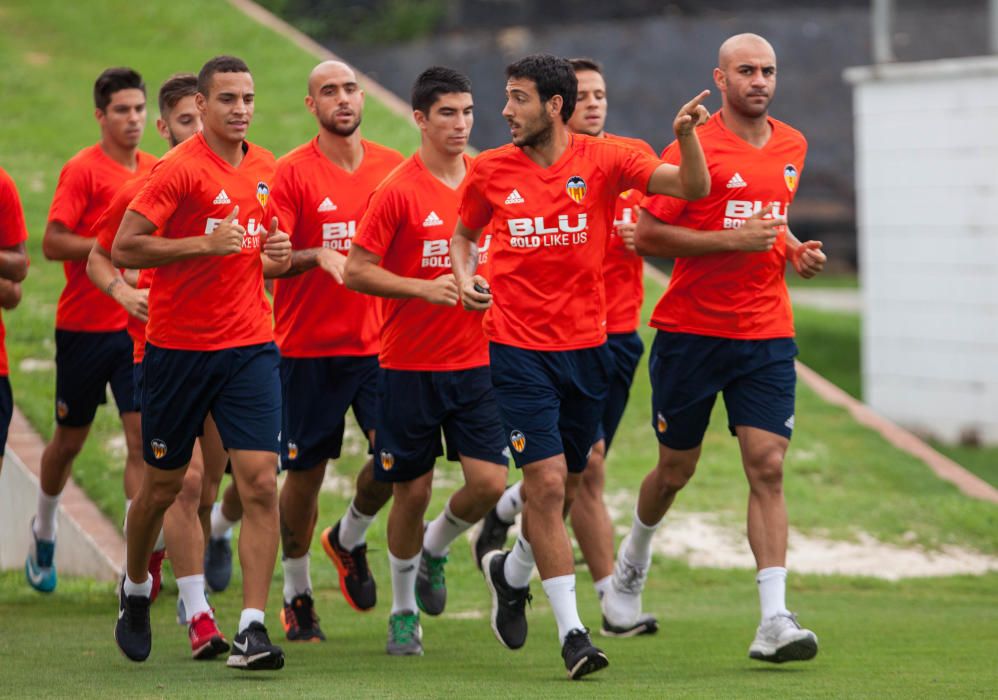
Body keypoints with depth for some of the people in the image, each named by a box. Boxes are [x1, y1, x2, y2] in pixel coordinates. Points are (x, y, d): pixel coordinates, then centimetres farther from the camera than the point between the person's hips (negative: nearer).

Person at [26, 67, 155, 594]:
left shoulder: (155, 171, 8)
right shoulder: (83, 170, -9)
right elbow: (52, 243, -16)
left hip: (140, 327, 4)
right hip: (84, 327, -4)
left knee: (143, 437, -9)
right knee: (69, 440, 11)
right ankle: (44, 529, 38)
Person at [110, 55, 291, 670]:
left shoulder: (266, 169, 9)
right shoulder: (181, 169, -11)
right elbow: (123, 249, -16)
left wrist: (278, 251, 2)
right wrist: (207, 244, -24)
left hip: (250, 347, 4)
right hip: (179, 348, -4)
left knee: (261, 482, -11)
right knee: (163, 484, 10)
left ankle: (252, 629, -12)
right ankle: (135, 589, 38)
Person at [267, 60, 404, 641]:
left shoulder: (392, 167, 6)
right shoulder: (293, 172, -6)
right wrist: (318, 256, -28)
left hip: (378, 342, 3)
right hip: (309, 347, -3)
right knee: (305, 473, 3)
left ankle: (349, 540, 21)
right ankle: (297, 593, 20)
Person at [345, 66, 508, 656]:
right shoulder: (399, 191, -9)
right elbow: (356, 272, -9)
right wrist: (424, 288, -19)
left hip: (475, 361, 4)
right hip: (410, 364, -4)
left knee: (490, 481, -8)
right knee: (413, 491, 2)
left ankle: (435, 550, 24)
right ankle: (404, 612, 21)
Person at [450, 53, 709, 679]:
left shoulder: (602, 160, -4)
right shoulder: (491, 171, 0)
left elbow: (692, 187, -10)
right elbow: (464, 233, 17)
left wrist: (687, 137, -27)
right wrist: (465, 276, -3)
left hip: (586, 344, 2)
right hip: (518, 349, -2)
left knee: (564, 485, 13)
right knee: (547, 482, -12)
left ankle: (512, 573, 43)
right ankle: (571, 630, -7)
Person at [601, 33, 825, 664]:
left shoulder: (792, 146, 10)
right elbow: (646, 235, -12)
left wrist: (794, 250, 7)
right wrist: (734, 239, -20)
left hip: (768, 334, 3)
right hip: (692, 332, -3)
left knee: (768, 469, -10)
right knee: (676, 469, 10)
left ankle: (774, 621, -16)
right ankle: (633, 561, 41)